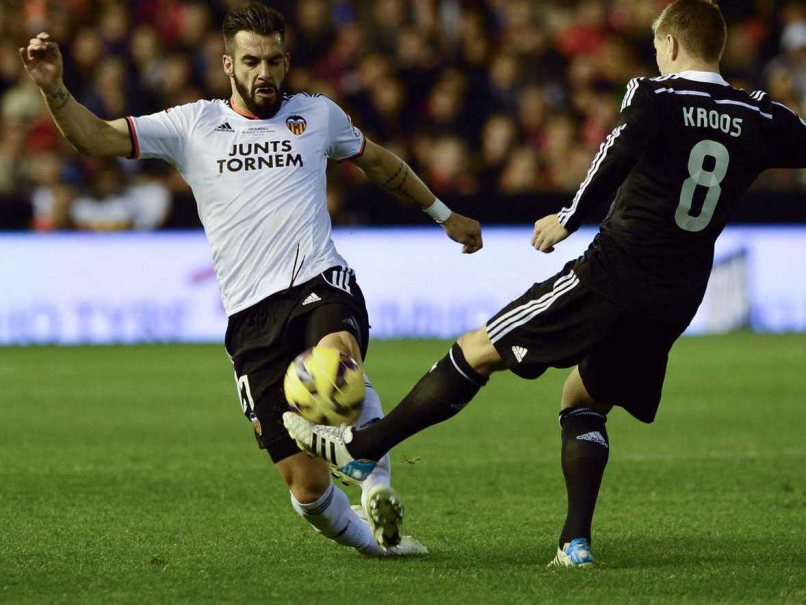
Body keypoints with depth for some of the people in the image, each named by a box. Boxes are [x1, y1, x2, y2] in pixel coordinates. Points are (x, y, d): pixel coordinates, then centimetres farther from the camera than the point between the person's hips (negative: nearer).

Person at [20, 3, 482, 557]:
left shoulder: (317, 115, 15)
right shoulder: (193, 126, 10)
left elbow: (380, 162, 33)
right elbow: (97, 137, 4)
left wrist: (444, 214, 41)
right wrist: (55, 90, -14)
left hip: (321, 283, 0)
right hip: (252, 314, 0)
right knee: (307, 485, -7)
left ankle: (377, 485, -22)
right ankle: (372, 541, 21)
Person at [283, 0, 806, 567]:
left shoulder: (655, 98, -7)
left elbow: (618, 157, -24)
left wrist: (569, 219, -15)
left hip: (612, 272, -6)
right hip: (677, 303, 6)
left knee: (476, 352, 4)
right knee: (584, 401, 23)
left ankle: (363, 447, 7)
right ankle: (576, 542, 9)